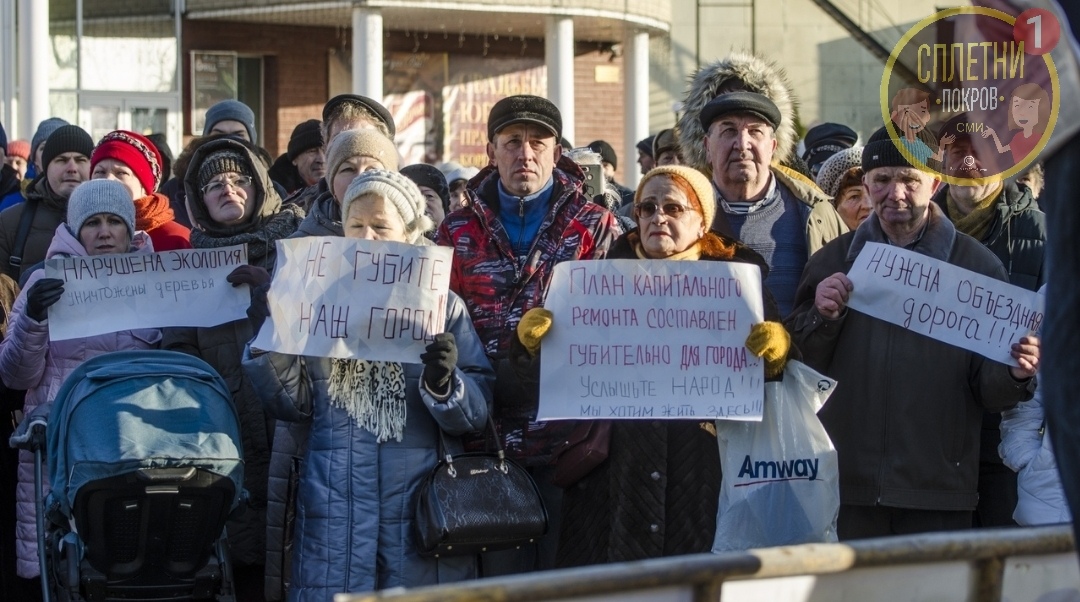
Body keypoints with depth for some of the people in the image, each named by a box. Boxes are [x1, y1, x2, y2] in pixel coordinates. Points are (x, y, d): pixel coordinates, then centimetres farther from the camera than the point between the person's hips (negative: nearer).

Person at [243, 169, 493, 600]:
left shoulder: (443, 306, 5)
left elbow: (478, 413, -2)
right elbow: (294, 405, 7)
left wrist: (442, 381, -21)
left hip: (418, 506, -1)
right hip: (334, 507, 1)